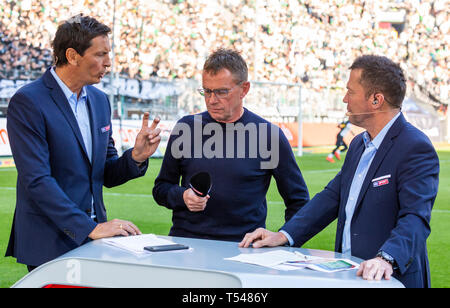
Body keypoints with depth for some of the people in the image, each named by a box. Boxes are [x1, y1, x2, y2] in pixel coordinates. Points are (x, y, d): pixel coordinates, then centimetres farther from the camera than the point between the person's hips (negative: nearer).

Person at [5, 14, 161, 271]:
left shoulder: (100, 100, 10)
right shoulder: (27, 102, -12)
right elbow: (37, 180, -20)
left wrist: (136, 157, -7)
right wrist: (89, 228, -24)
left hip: (92, 236, 6)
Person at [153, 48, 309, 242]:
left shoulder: (269, 135, 2)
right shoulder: (186, 128, 8)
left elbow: (298, 201, 10)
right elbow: (161, 189, 17)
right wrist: (182, 196, -3)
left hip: (242, 247, -2)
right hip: (185, 241, 2)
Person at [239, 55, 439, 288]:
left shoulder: (417, 148, -11)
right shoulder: (358, 144, 15)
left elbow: (415, 218, -21)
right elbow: (332, 197, 15)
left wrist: (386, 258, -37)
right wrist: (283, 235, 5)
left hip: (392, 278, -7)